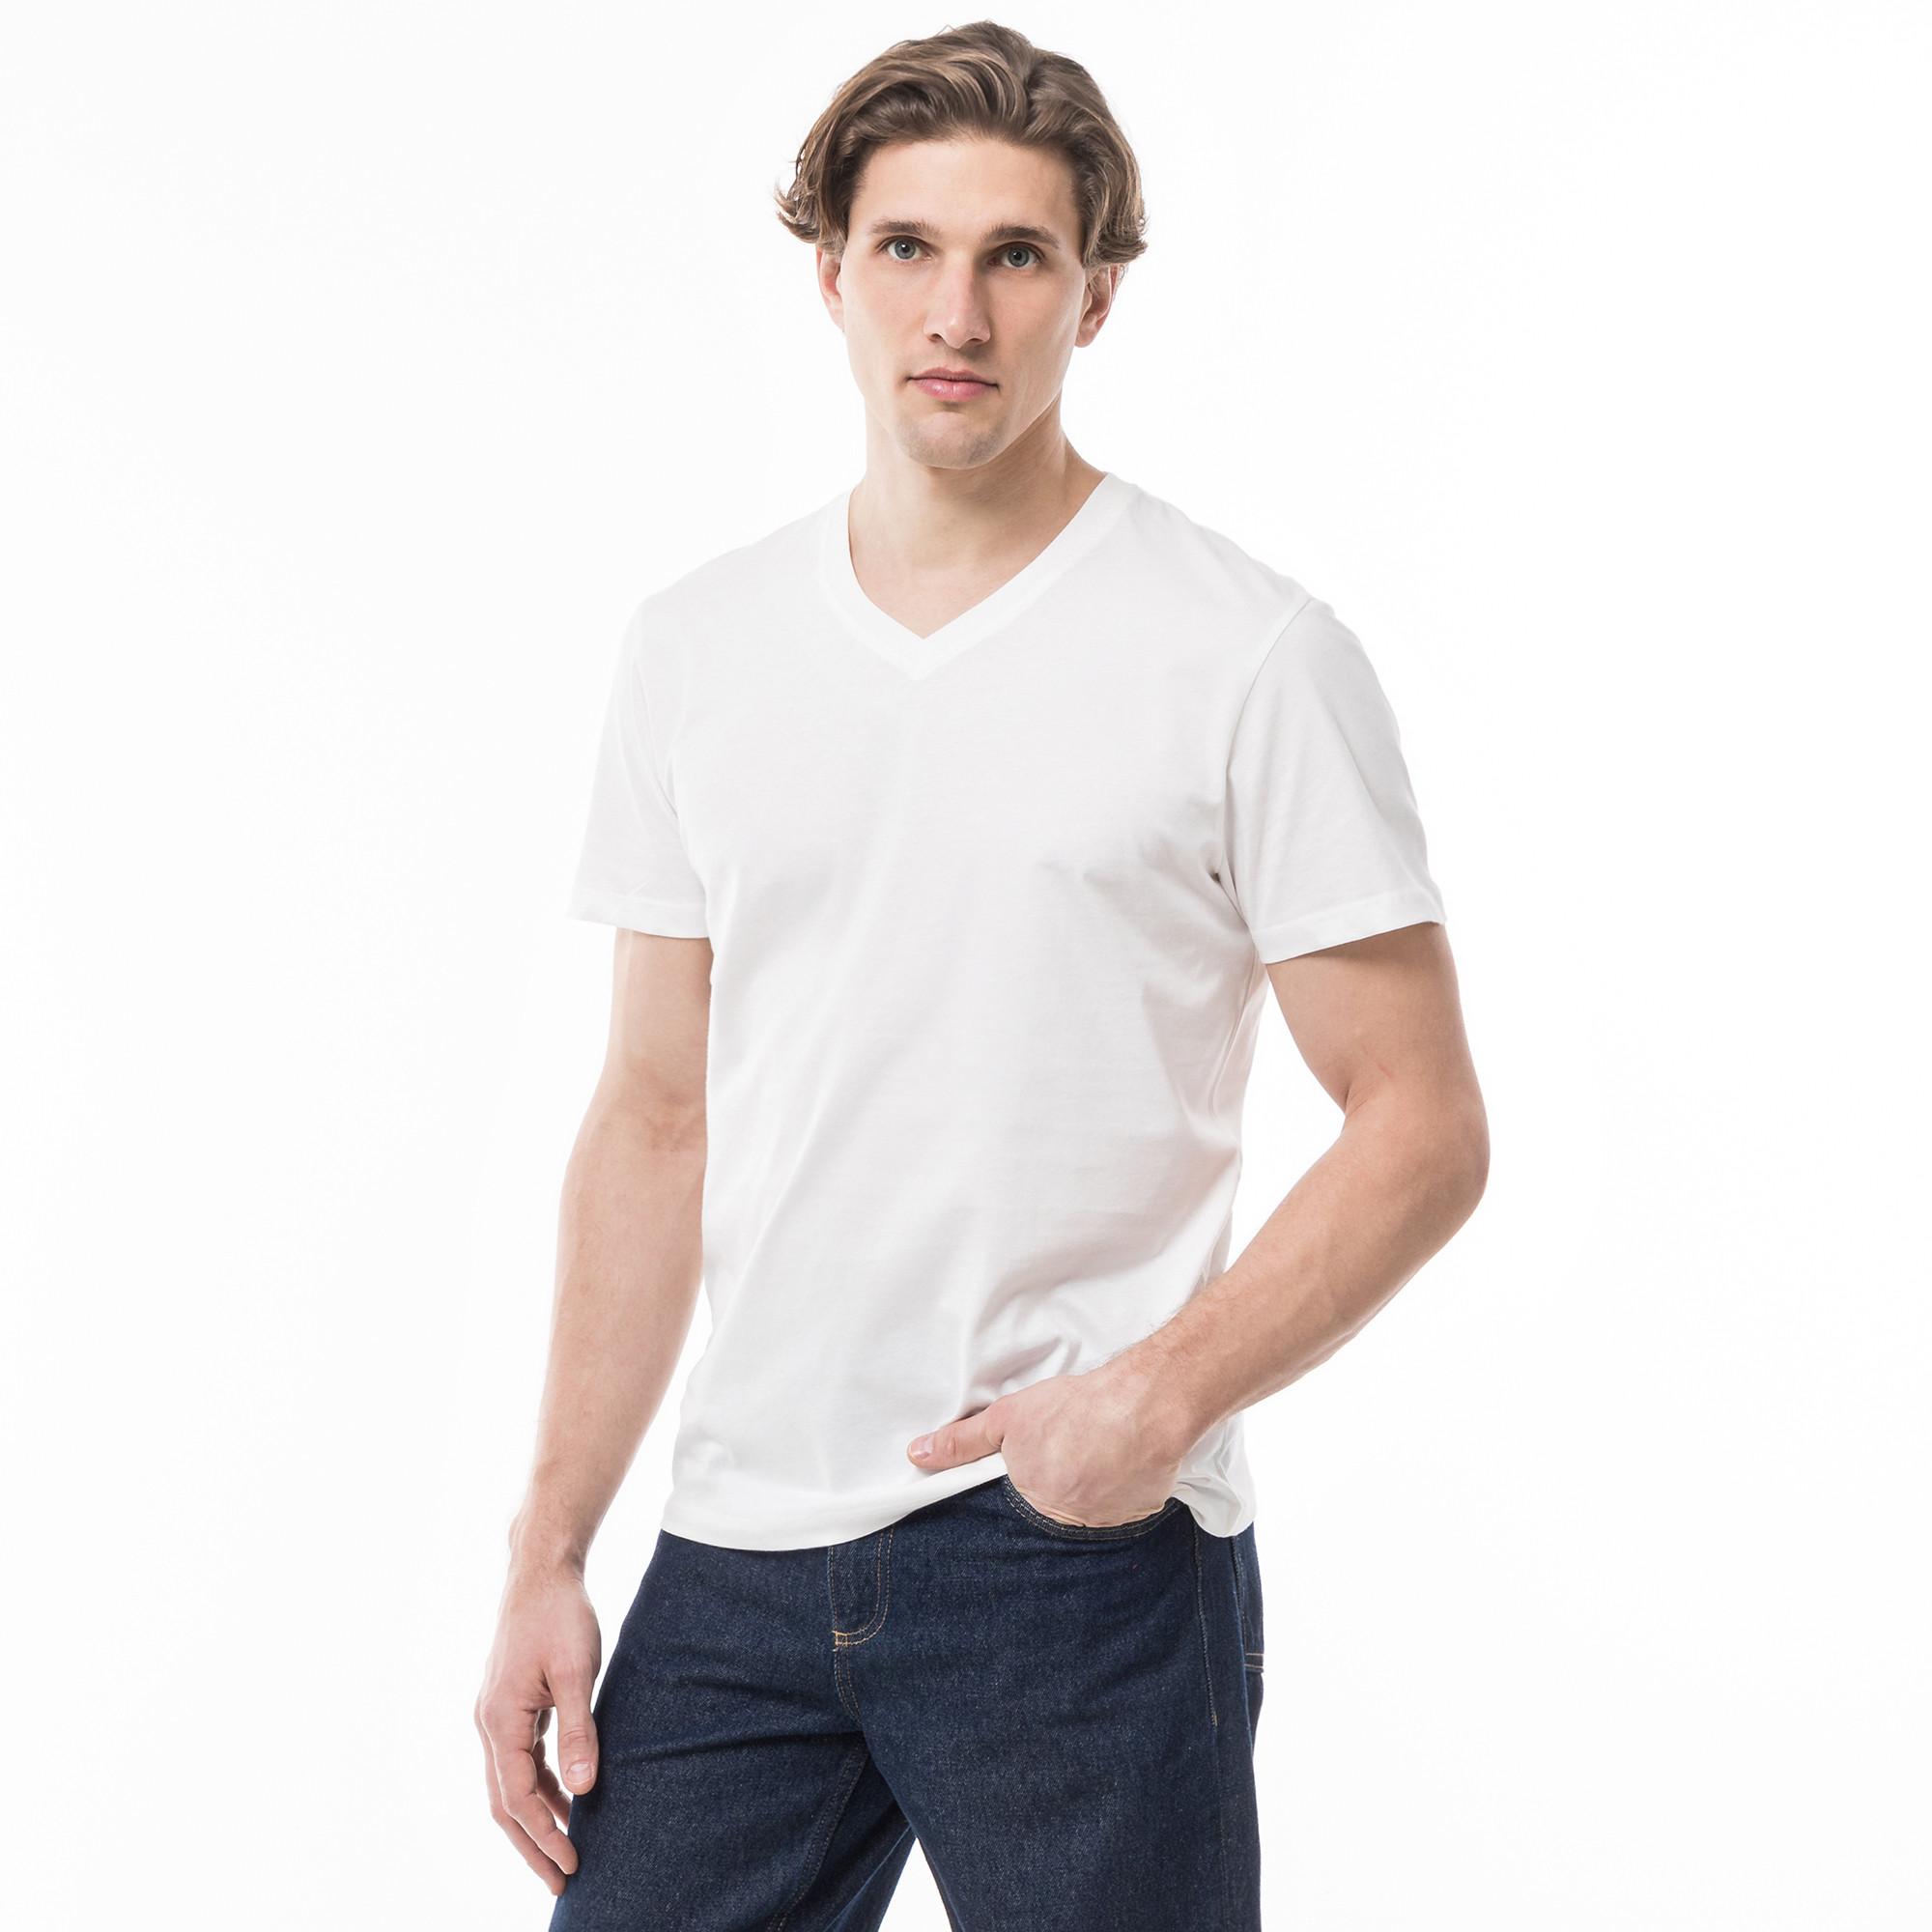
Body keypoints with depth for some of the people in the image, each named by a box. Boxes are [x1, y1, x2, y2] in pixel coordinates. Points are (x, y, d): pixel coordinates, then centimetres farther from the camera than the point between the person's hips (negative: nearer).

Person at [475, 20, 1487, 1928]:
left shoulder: (1253, 656, -5)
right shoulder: (692, 648, 8)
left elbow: (1422, 1123, -5)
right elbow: (656, 1119, 11)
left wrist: (1166, 1390, -19)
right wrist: (549, 1553, 6)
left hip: (1080, 1557, -4)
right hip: (739, 1552, 4)